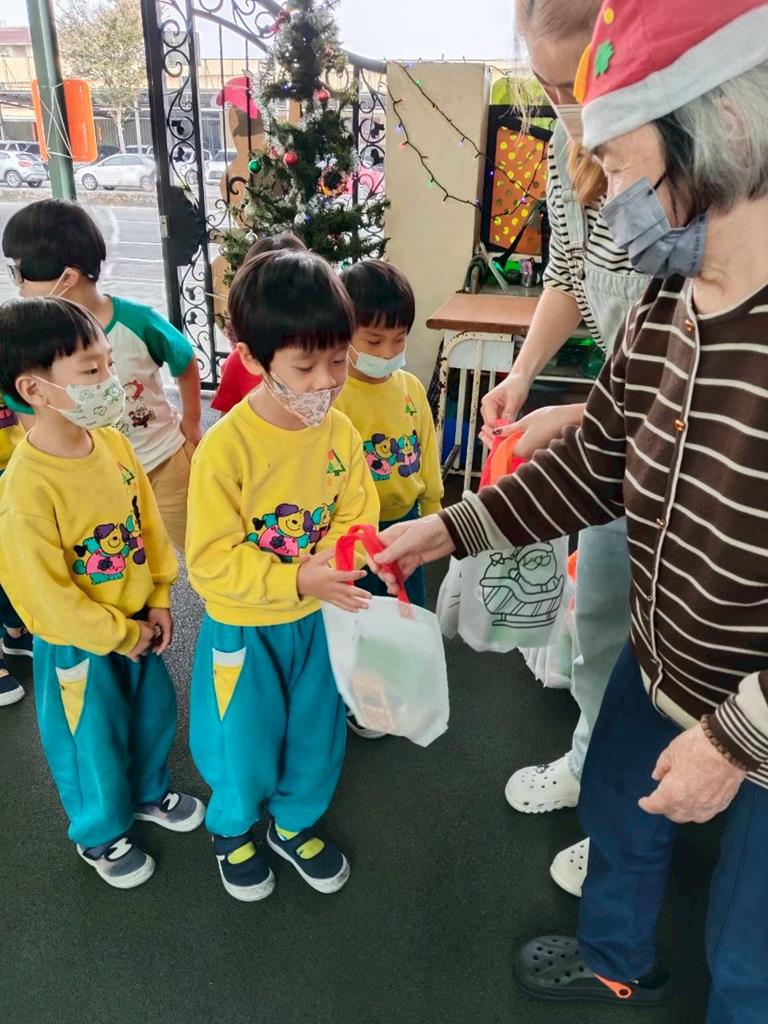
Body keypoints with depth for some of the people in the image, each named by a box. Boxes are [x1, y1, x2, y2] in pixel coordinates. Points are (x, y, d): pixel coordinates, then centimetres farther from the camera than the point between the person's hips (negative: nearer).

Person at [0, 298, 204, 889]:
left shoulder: (113, 442, -9)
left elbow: (149, 523, 2)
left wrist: (158, 601, 1)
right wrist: (119, 636, -14)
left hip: (137, 622, 6)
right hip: (77, 645, -6)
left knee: (154, 714, 26)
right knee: (93, 745, 17)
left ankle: (149, 792, 55)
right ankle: (100, 835, 45)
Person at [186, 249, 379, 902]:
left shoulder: (340, 431, -10)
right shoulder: (227, 446, -26)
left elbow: (358, 511, -1)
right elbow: (211, 561, -23)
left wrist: (336, 554, -22)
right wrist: (298, 579, -32)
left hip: (319, 617, 5)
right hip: (245, 627, -4)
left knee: (316, 733, 21)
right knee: (245, 742, 16)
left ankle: (296, 823, 52)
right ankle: (233, 830, 49)